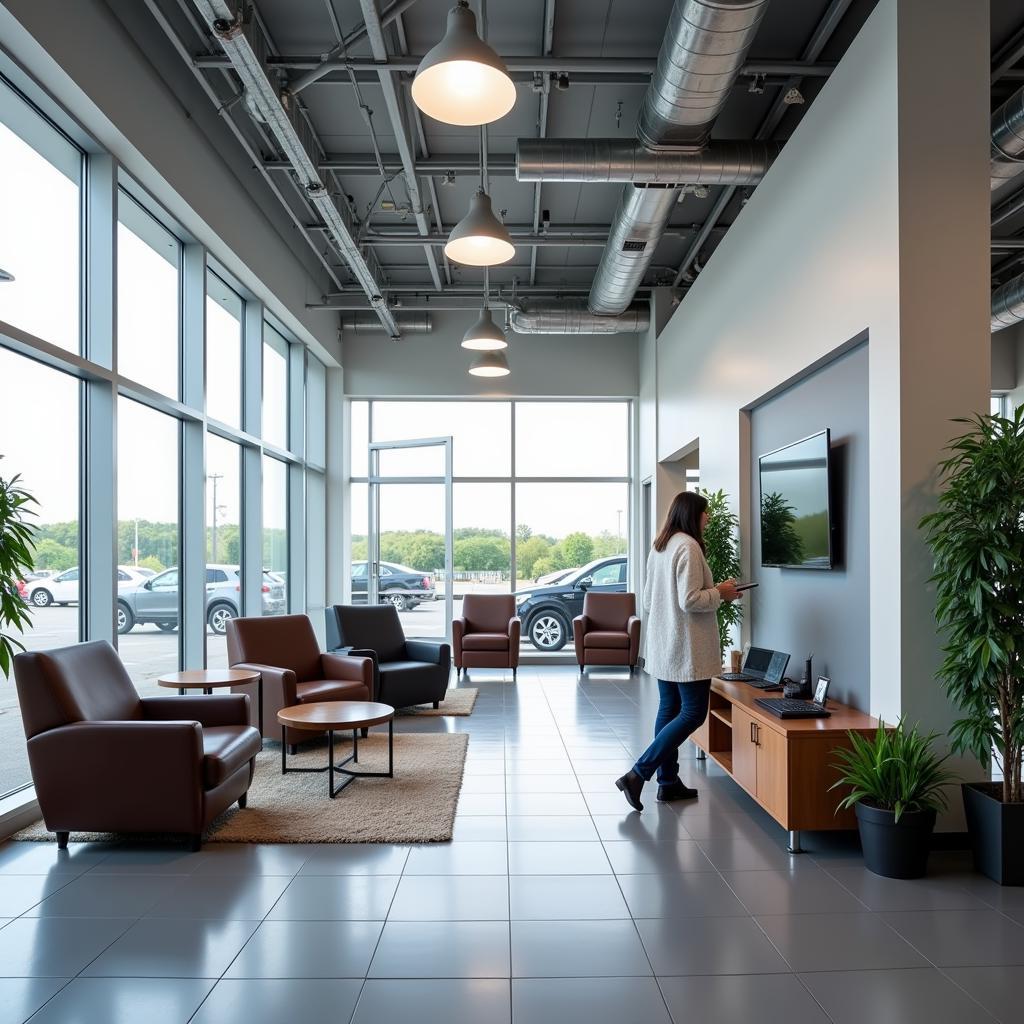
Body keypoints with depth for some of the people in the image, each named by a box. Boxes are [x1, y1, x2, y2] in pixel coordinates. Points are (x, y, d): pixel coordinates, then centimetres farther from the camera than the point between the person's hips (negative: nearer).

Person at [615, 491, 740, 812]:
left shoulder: (659, 546, 12)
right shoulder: (688, 546, -16)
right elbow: (690, 601, -22)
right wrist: (720, 593, -5)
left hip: (662, 644, 9)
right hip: (686, 645, -9)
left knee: (669, 709, 12)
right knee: (694, 712, -3)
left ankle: (668, 782, 19)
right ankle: (637, 774, -8)